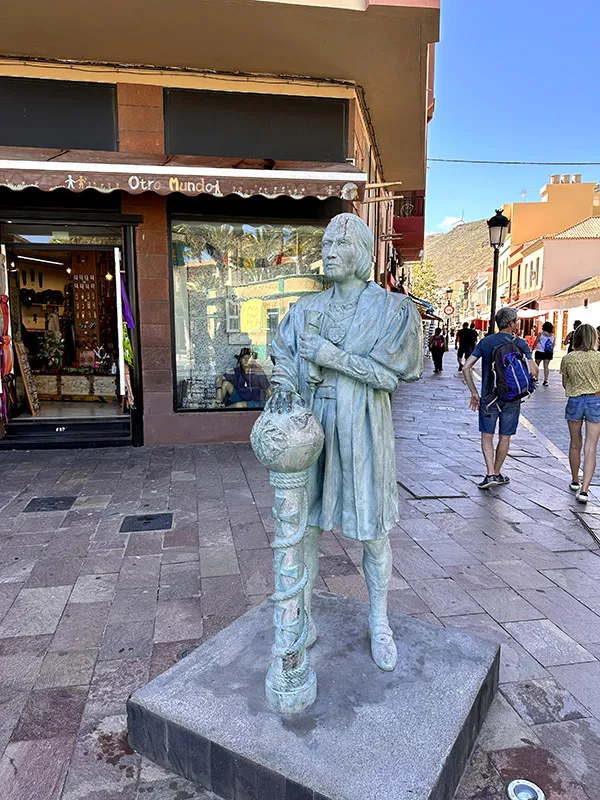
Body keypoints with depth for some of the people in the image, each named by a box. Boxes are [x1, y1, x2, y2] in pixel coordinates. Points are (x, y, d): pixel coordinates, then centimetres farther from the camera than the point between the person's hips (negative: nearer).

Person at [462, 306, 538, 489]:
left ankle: (491, 474, -3)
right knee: (505, 437, 13)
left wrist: (474, 393, 0)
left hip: (489, 397, 0)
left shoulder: (485, 342, 0)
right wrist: (524, 386, 10)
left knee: (487, 435, 9)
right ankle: (497, 474, 23)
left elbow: (466, 368, -6)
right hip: (512, 398, 0)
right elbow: (533, 372, -12)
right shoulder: (521, 344, -5)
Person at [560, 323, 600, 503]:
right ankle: (584, 489, -6)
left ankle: (575, 481, 33)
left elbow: (565, 384, 5)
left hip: (574, 401, 2)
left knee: (575, 445, 18)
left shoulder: (568, 358, -4)